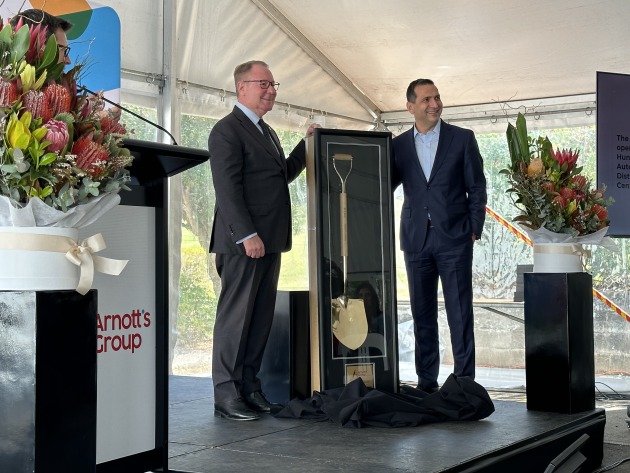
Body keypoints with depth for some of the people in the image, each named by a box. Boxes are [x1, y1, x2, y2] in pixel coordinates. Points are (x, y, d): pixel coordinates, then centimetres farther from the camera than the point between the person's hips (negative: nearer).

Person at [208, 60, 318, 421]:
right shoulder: (228, 130, -8)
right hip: (244, 241, -9)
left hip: (269, 241, 9)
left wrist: (308, 143, 17)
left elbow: (284, 174, 27)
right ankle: (226, 395, 3)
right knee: (236, 316, -3)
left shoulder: (267, 132, 21)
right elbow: (227, 188, -16)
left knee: (262, 317, 9)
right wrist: (247, 235, -21)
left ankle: (250, 387, 16)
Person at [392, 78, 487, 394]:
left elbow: (477, 188, 3)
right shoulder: (398, 145, 9)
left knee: (459, 312, -2)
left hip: (454, 238, -2)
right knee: (422, 314, 7)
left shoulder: (462, 139, 3)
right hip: (416, 239, 3)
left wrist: (474, 230, -2)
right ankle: (426, 381, 14)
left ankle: (464, 380, 4)